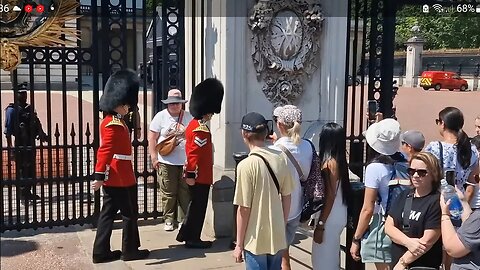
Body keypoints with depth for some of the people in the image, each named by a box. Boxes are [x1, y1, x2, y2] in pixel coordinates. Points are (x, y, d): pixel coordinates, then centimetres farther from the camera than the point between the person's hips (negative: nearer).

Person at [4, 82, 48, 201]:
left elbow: (37, 124, 19)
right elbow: (8, 130, -10)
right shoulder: (12, 110, -6)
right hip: (20, 145, -7)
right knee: (22, 169, -5)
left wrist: (42, 134, 1)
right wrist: (10, 147, -16)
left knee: (31, 169, 11)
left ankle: (28, 192, 22)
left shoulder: (30, 108, 14)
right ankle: (23, 194, 2)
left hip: (31, 144, 7)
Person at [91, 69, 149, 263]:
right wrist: (99, 176, -29)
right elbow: (105, 151, -25)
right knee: (130, 213, 4)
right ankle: (130, 250, 16)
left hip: (113, 178, 10)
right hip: (121, 179, -10)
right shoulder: (115, 124, -18)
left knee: (108, 214, 11)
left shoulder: (111, 122, 14)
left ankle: (101, 252, 16)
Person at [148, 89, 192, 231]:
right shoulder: (161, 116, 0)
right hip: (166, 162, -2)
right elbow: (152, 138, 0)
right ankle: (169, 220, 16)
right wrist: (154, 157, -6)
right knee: (168, 193, 4)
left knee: (186, 192, 6)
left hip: (186, 162, 2)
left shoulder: (188, 117, 7)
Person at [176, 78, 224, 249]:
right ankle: (193, 239, 12)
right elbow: (194, 154, -26)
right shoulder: (202, 129, -21)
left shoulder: (193, 124, 10)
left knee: (195, 205, 20)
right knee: (199, 207, 2)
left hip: (196, 175, 10)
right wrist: (191, 174, -25)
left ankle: (185, 234, 28)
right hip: (200, 176, -10)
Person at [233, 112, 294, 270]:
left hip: (256, 240, -5)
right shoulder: (281, 158, -3)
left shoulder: (246, 165, -19)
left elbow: (244, 209, -15)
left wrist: (239, 244, -6)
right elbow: (286, 198, 5)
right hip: (278, 237, 5)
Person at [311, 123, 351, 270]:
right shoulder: (339, 160, 6)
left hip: (330, 218, -9)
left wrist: (320, 225, -17)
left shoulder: (329, 163, -19)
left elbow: (330, 197, -20)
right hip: (337, 215, 9)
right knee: (331, 257, 21)